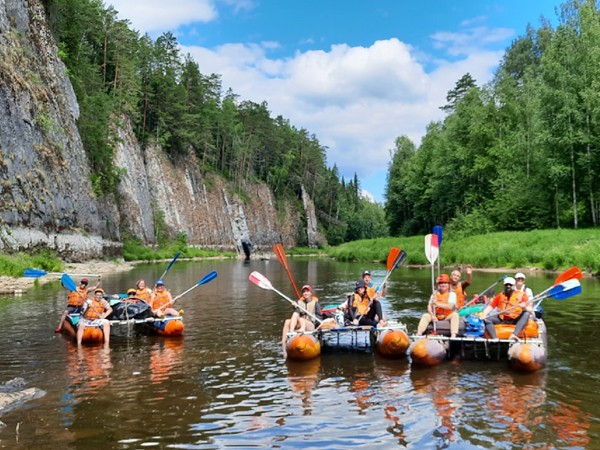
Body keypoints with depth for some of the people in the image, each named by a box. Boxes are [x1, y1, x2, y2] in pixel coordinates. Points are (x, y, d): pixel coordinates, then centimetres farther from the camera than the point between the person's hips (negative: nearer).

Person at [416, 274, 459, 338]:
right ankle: (419, 334, -28)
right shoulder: (435, 293, 6)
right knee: (425, 316, -18)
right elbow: (429, 306, 0)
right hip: (436, 316, 3)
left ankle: (453, 335, -42)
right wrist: (432, 315, -18)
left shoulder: (452, 294, -3)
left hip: (447, 316, -3)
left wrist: (437, 304, -25)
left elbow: (450, 306, -19)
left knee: (455, 315, -31)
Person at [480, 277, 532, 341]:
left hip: (515, 320, -2)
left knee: (526, 314, -30)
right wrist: (483, 315, -14)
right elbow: (490, 306, 4)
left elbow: (529, 310, -8)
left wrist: (524, 308, -32)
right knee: (486, 319, -20)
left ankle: (514, 335, -44)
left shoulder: (521, 295, 1)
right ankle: (495, 339, -38)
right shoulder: (500, 296, 8)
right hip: (502, 319, 2)